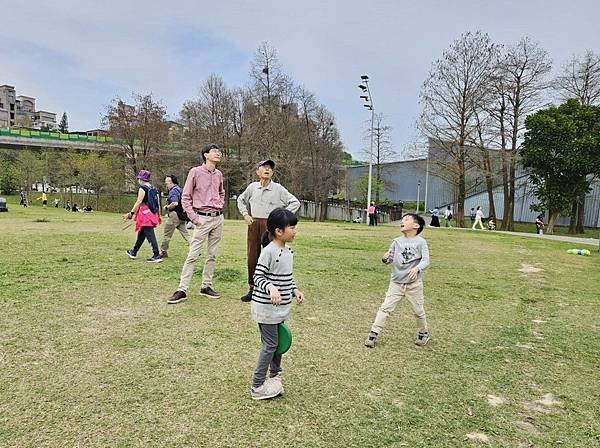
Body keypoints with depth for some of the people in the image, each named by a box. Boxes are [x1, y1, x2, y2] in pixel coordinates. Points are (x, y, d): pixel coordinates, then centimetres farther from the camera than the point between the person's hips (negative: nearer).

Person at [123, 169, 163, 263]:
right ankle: (133, 252, 34)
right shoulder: (154, 189, 13)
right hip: (153, 214, 8)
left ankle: (157, 255, -10)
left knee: (150, 235, -7)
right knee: (141, 234, 19)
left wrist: (131, 213, -13)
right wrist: (159, 216, 19)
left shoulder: (142, 188, -9)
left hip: (145, 215, -8)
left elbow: (138, 202, -16)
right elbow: (158, 204, 13)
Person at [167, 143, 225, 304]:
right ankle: (182, 290, -3)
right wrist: (193, 217, -10)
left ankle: (206, 286, 19)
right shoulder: (195, 172, -6)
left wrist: (220, 207, 13)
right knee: (193, 255, -8)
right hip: (202, 218, -6)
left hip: (218, 218, 6)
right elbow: (185, 197, -5)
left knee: (212, 255, 9)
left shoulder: (219, 174, 11)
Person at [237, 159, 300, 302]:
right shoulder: (252, 187, 8)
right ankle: (252, 289, 21)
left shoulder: (278, 189, -3)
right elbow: (241, 199, 25)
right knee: (252, 257, 8)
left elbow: (295, 202, -1)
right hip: (253, 225, 4)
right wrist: (245, 214, 12)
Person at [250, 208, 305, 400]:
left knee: (278, 341, 20)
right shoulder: (269, 251, -20)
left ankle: (275, 375, 39)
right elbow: (258, 277, -21)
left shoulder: (288, 251, 7)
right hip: (266, 307, -8)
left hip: (280, 307, 8)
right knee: (270, 344, -1)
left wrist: (295, 291, 7)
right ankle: (257, 386, 12)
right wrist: (271, 288, -36)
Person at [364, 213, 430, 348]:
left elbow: (425, 260, -15)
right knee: (385, 307, -3)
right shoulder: (397, 241, 4)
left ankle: (423, 333, 36)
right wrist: (385, 259, -18)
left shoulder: (420, 242, -7)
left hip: (414, 283, -2)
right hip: (396, 282, 2)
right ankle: (373, 334, 2)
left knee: (418, 311, 11)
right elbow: (391, 260, 5)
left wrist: (417, 268, -34)